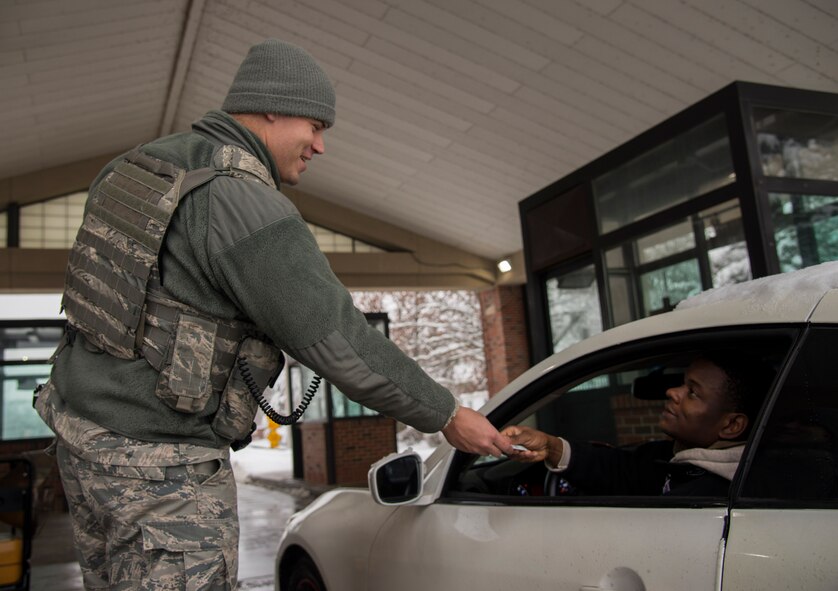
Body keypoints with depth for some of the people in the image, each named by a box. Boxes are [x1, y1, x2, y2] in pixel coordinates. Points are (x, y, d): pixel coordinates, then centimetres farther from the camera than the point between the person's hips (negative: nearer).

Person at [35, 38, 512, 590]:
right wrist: (447, 416, -10)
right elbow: (342, 345, -21)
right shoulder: (248, 206, -22)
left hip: (86, 431, 10)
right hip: (162, 468, -10)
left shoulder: (142, 166, 6)